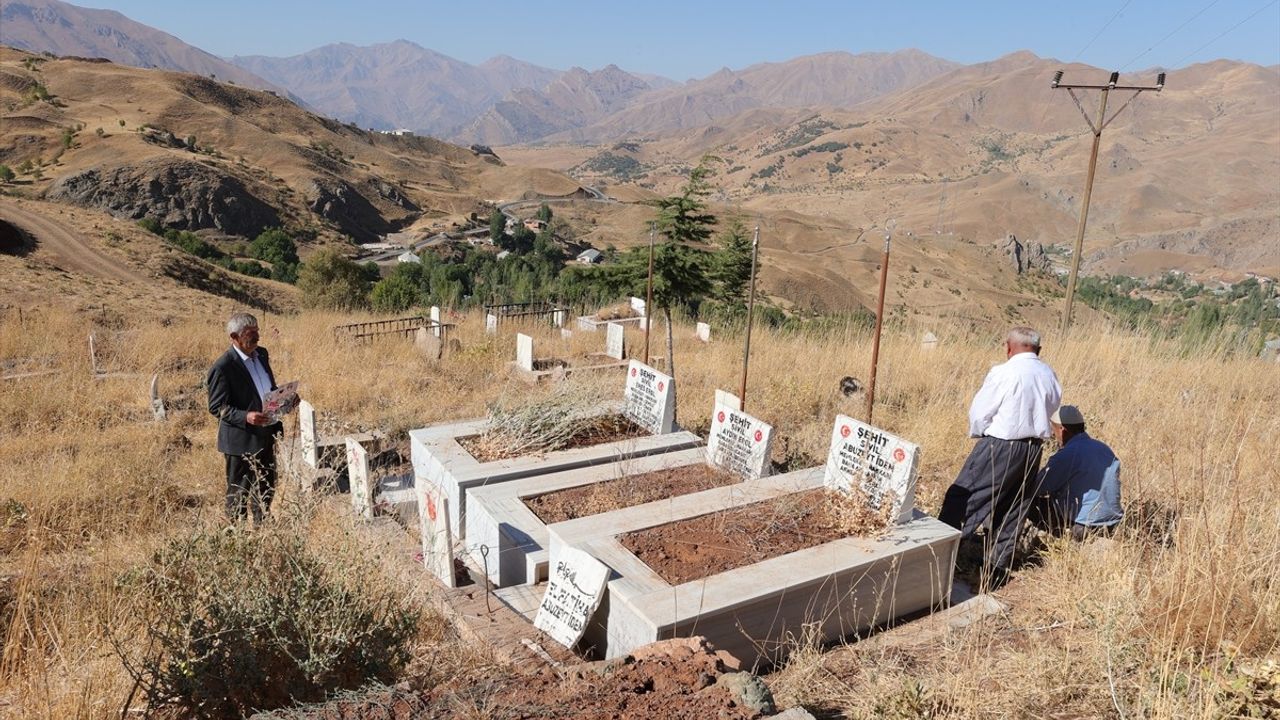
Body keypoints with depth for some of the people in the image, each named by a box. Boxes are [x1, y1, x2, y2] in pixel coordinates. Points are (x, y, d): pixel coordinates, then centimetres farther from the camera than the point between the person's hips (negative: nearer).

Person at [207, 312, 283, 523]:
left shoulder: (261, 354, 6)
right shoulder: (223, 367, -17)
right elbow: (216, 407, -16)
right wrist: (246, 417, -30)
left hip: (265, 435, 8)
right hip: (241, 440, -8)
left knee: (266, 487, 20)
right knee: (239, 493, 6)